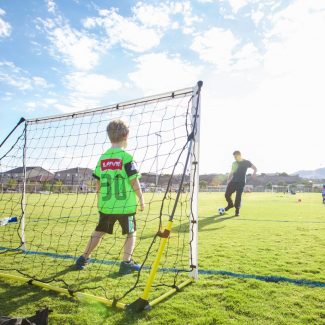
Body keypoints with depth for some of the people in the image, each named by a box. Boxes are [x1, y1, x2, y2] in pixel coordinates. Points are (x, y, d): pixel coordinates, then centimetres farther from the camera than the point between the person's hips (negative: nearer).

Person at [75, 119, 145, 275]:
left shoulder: (102, 157, 5)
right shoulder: (126, 157, -11)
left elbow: (98, 182, 9)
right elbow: (134, 181, -11)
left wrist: (100, 198, 21)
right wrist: (141, 199, 0)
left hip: (106, 204, 5)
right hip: (125, 205, -5)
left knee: (98, 232, 20)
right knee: (131, 233, 12)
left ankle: (83, 259, 27)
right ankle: (126, 263, 10)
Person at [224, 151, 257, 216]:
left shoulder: (246, 162, 2)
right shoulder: (234, 163, 14)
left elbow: (255, 168, 3)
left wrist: (254, 173, -18)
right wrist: (228, 180, 9)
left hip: (241, 182, -4)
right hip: (233, 181, 4)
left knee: (238, 196, -8)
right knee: (227, 195, -1)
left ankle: (237, 210, 8)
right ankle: (230, 204, 28)